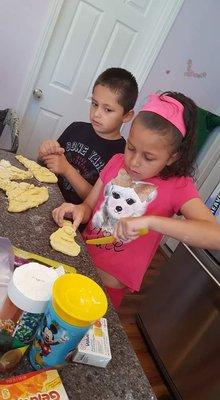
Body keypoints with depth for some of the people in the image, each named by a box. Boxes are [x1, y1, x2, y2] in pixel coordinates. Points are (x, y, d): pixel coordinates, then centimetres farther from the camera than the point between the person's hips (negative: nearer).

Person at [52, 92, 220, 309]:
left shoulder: (177, 186, -17)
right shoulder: (117, 162, -4)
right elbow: (89, 205, 1)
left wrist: (149, 220, -40)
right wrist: (78, 210, -23)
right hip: (83, 253, 5)